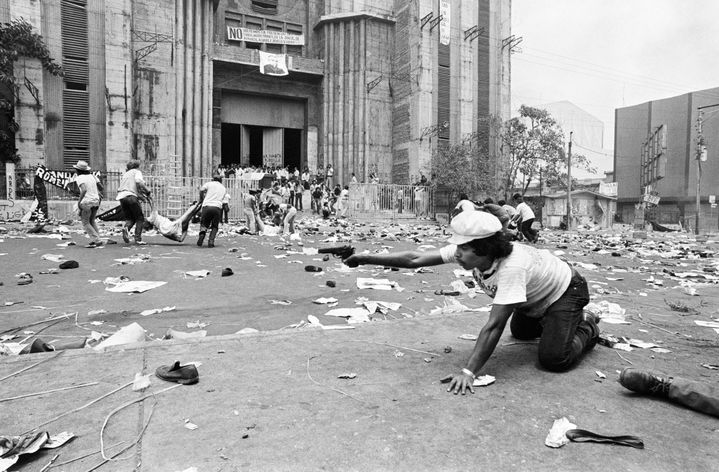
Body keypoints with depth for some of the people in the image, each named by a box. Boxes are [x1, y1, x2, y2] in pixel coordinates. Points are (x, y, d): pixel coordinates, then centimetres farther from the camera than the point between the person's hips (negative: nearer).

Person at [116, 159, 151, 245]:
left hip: (121, 197, 6)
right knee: (140, 218, 4)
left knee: (129, 218, 15)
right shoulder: (136, 172, 10)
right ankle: (138, 239, -5)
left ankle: (126, 227, -17)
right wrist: (147, 192, -8)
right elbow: (138, 181, -13)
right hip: (131, 196, -6)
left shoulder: (125, 174, 31)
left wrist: (141, 196, 23)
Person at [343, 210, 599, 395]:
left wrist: (468, 372, -50)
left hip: (566, 290, -7)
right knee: (520, 332, 26)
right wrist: (367, 258, -33)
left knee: (553, 359, -18)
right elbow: (416, 259, -29)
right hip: (535, 297, 7)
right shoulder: (468, 251, -26)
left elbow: (494, 326, -47)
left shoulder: (511, 266, -46)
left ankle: (586, 328, 11)